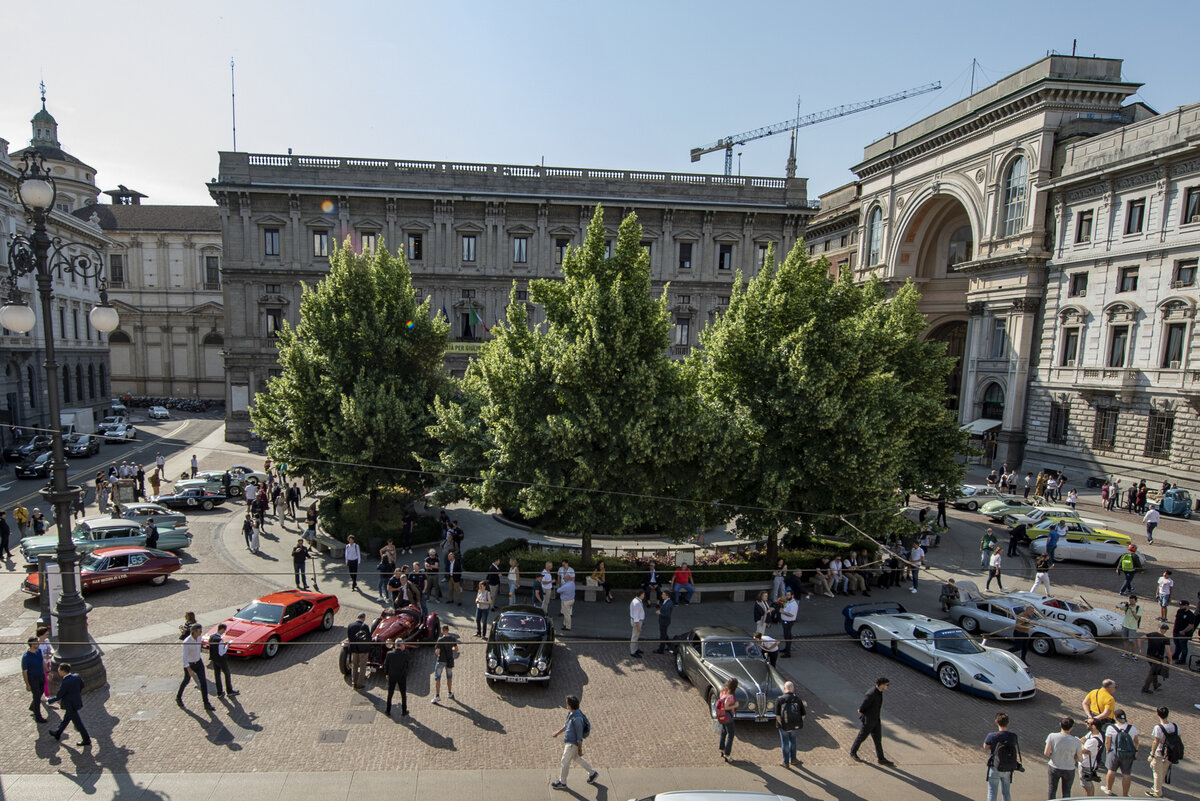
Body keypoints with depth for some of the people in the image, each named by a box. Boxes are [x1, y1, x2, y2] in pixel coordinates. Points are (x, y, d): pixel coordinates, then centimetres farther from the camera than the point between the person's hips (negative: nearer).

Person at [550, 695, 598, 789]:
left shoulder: (577, 718, -32)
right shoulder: (571, 713, -3)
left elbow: (580, 736, -25)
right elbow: (567, 725, 16)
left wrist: (580, 750, -17)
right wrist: (558, 733, 21)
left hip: (572, 744, -9)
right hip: (568, 742, 9)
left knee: (564, 763, 9)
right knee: (577, 759, 24)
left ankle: (562, 783, 29)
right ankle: (592, 773, 36)